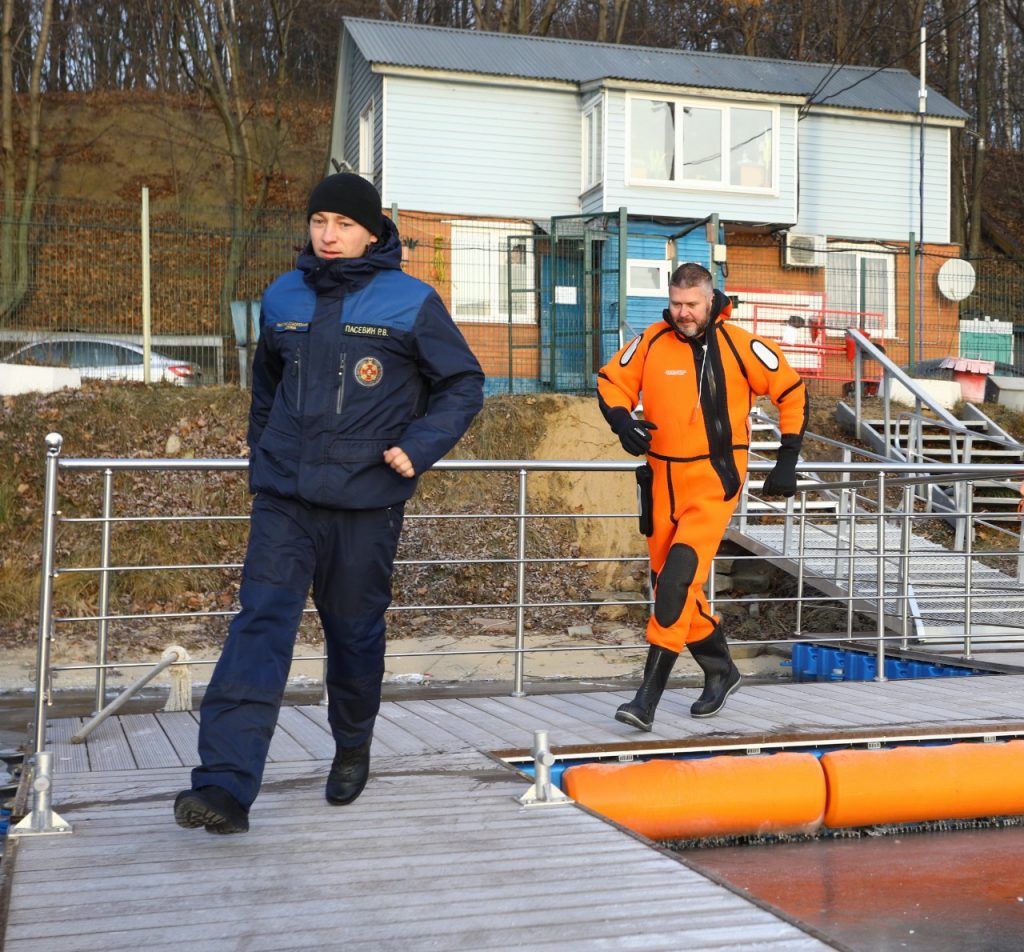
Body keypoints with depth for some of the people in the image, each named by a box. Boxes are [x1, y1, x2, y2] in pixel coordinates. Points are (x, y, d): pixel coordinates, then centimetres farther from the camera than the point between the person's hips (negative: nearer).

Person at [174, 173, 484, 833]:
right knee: (261, 625, -11)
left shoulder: (412, 302, -2)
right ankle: (226, 784, -16)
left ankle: (353, 749, 35)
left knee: (356, 631, 10)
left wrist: (417, 448, -10)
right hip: (284, 500, 2)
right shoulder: (283, 298, 10)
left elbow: (464, 385, 2)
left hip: (367, 503, -2)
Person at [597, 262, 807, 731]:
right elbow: (611, 381, 12)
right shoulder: (651, 342, 1)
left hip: (716, 480, -5)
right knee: (666, 581, 11)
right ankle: (720, 672, 33)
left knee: (678, 575, -19)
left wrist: (787, 459, 4)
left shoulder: (739, 345, -6)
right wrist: (622, 419, -10)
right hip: (664, 477, 5)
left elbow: (791, 391, 5)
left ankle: (649, 695, -16)